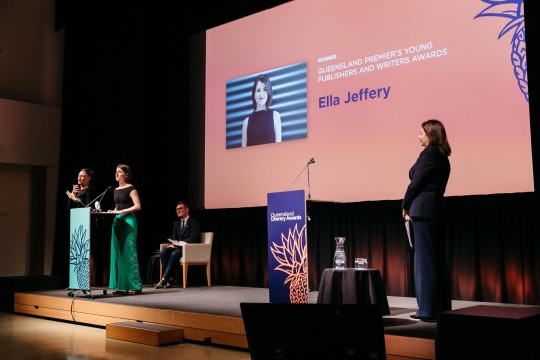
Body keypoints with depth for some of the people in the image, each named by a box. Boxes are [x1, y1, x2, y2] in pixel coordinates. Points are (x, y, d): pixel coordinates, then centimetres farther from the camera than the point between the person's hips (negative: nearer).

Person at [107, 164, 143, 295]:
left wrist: (121, 211, -16)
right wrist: (113, 212, 4)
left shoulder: (131, 188, -5)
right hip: (117, 221, 8)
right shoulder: (116, 190, 17)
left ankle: (135, 285, -2)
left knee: (129, 253, -7)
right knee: (117, 253, 4)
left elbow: (137, 206, -12)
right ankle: (121, 286, 7)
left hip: (128, 220, -8)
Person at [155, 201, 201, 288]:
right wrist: (173, 244, -8)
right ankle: (169, 278, -26)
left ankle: (164, 279, -33)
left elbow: (193, 238, -15)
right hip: (178, 247, 7)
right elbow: (174, 238, 17)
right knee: (163, 251, -22)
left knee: (175, 253, -35)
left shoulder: (194, 222, -3)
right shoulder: (177, 223, 20)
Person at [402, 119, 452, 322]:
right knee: (437, 260, 11)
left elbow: (416, 183, -11)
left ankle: (428, 309, -1)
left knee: (425, 260, -5)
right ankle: (442, 307, 17)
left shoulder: (428, 154, -10)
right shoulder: (442, 157, 17)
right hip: (436, 211, 9)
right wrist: (412, 206, 8)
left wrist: (405, 206, 3)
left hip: (423, 210, -9)